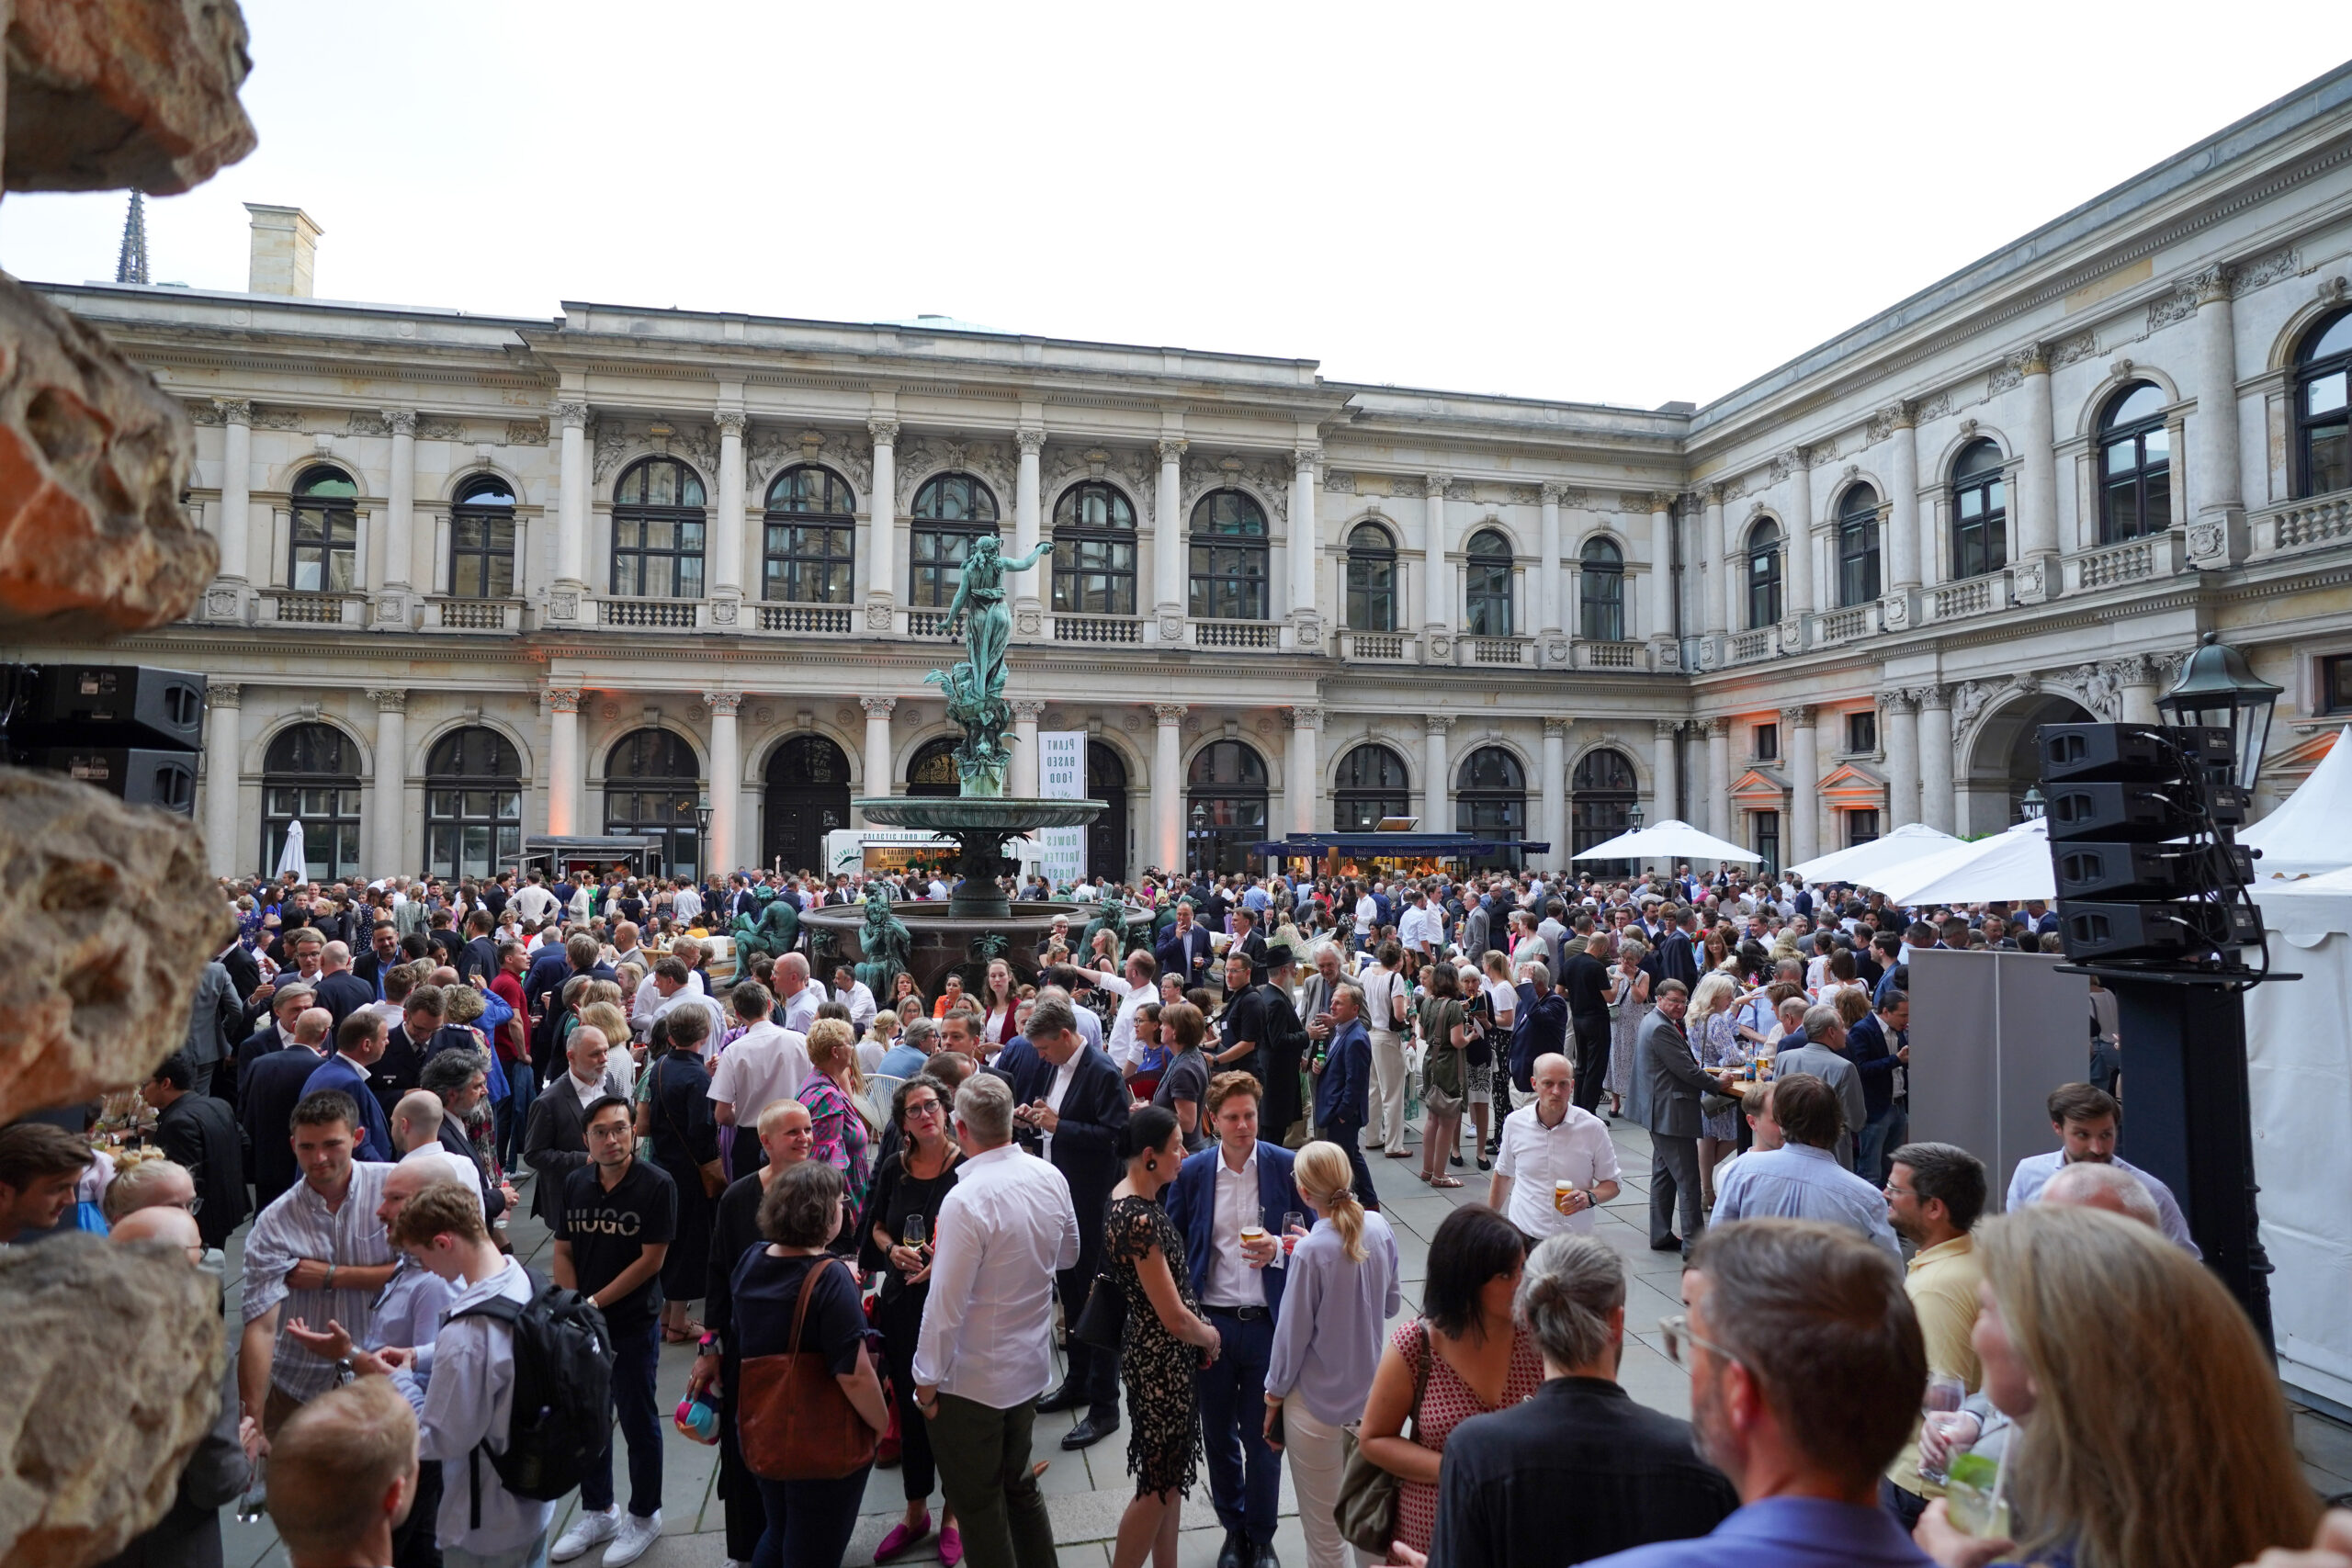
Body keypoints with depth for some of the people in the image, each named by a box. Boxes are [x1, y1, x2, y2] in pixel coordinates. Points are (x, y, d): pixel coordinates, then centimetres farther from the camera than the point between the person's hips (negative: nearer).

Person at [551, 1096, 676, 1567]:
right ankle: (597, 1512, 37)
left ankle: (644, 1517, 27)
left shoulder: (657, 1185, -15)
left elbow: (651, 1260, -15)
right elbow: (563, 1252, 5)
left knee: (638, 1423, 8)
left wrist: (595, 1303, -14)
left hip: (633, 1325, -5)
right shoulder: (575, 1184, 1)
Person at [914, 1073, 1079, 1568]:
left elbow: (946, 1305, -23)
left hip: (972, 1380, -6)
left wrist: (927, 1382, -10)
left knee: (977, 1503, 13)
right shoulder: (1050, 1178, -7)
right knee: (1018, 1484, 25)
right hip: (1032, 1365, 6)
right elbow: (1068, 1254, 10)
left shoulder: (966, 1200, -27)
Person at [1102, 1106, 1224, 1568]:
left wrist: (1200, 1332, 7)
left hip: (1170, 1354, 9)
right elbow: (1174, 1318, -24)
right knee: (1158, 1482, 7)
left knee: (1171, 1474, 21)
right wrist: (1209, 1336, -5)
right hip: (1161, 1359, -9)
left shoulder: (1131, 1196, 1)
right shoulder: (1138, 1219, -29)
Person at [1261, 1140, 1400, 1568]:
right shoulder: (1379, 1228, -9)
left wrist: (1273, 1398, -1)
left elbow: (1293, 1335, -15)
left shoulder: (1311, 1251, -24)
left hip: (1318, 1404, -6)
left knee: (1323, 1532, 12)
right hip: (1370, 1394, 6)